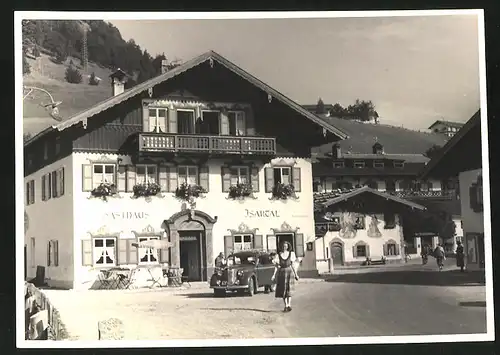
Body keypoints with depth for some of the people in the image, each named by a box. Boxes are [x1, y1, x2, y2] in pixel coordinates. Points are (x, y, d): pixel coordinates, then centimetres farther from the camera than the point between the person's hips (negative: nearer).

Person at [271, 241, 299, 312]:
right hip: (281, 273, 1)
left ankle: (289, 305, -15)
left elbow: (293, 265, 9)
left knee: (289, 290, -11)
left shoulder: (291, 254, 6)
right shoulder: (278, 255, 4)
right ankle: (286, 306, 9)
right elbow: (276, 266, 4)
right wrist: (274, 275, -5)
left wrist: (296, 274, 8)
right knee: (283, 290, 2)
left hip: (289, 272, -1)